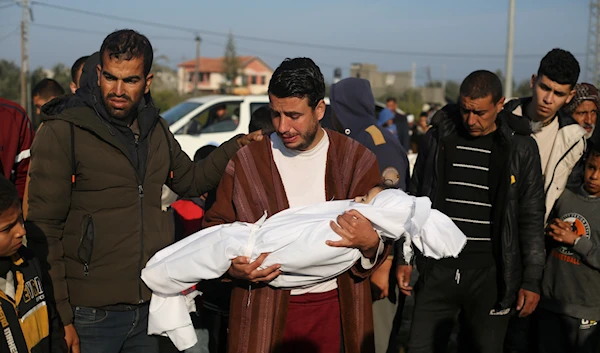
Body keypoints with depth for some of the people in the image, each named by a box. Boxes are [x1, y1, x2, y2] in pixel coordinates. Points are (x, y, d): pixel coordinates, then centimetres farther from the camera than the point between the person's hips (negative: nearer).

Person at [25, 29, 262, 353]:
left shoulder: (155, 129, 9)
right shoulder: (63, 132, -9)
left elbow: (191, 181, 25)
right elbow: (45, 232, -11)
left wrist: (237, 146, 10)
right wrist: (59, 317, -15)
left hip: (148, 310, 5)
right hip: (90, 314, -5)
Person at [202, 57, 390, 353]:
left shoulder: (356, 159, 2)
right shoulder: (246, 161, 1)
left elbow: (379, 234, 4)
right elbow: (215, 226, 8)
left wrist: (370, 244, -20)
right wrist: (231, 266, -12)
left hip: (337, 307, 1)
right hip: (265, 309, 0)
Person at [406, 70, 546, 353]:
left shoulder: (520, 148, -2)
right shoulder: (437, 138, 3)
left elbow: (532, 218, 1)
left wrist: (532, 280, -1)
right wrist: (405, 258, 8)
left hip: (491, 274, -1)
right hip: (438, 268, 2)